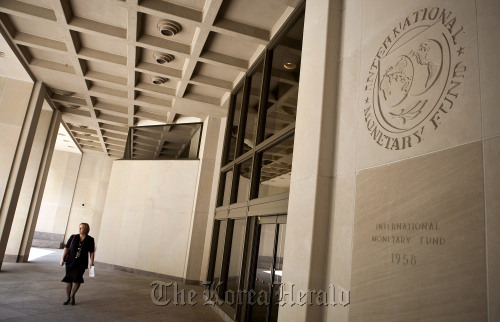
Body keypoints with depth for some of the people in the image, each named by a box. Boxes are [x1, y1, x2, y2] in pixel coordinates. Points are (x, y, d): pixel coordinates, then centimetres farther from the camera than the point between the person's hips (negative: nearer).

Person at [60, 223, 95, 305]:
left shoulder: (90, 240, 1)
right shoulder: (73, 237, 2)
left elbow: (91, 252, 5)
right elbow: (66, 248, 1)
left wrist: (91, 261, -4)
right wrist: (62, 259, -6)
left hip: (82, 264, -1)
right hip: (70, 262, 1)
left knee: (77, 280, -6)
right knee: (69, 280, 6)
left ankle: (72, 296, 18)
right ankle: (68, 298, 25)